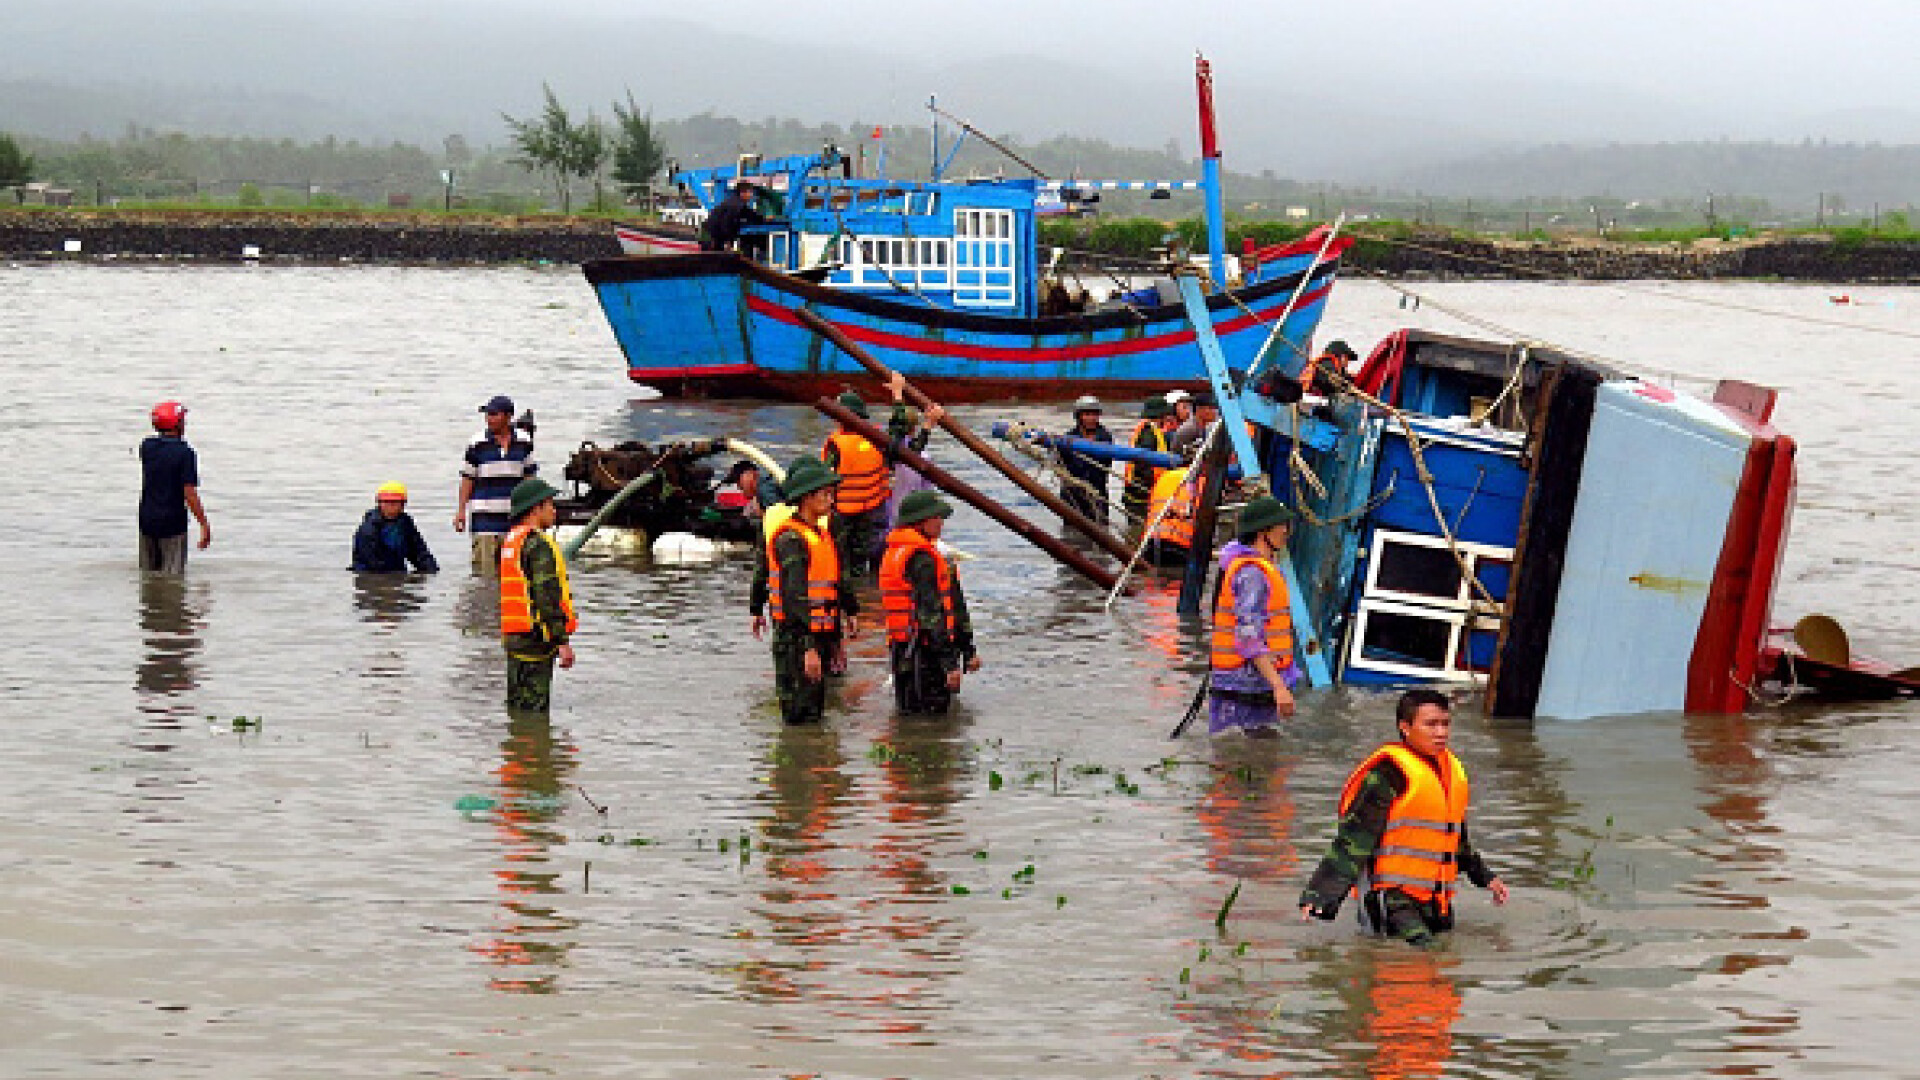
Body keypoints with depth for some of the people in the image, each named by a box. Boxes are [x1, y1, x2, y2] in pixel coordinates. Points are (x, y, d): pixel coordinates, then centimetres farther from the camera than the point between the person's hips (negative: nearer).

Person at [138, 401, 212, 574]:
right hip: (172, 522, -6)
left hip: (147, 520, 6)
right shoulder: (185, 453, -14)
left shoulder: (147, 447, 2)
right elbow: (189, 494, -19)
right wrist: (204, 525, -13)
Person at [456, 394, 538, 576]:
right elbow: (468, 478, 4)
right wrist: (461, 510, -1)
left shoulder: (523, 443, 5)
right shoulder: (478, 445, -1)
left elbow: (529, 477, 14)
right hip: (485, 516, -2)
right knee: (485, 570, -7)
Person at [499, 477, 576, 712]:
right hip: (534, 639, -10)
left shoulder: (508, 542, 16)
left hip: (510, 638, 10)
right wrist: (563, 641, -21)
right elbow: (548, 596, -21)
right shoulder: (538, 544, -14)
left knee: (516, 703, 14)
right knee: (532, 708, -8)